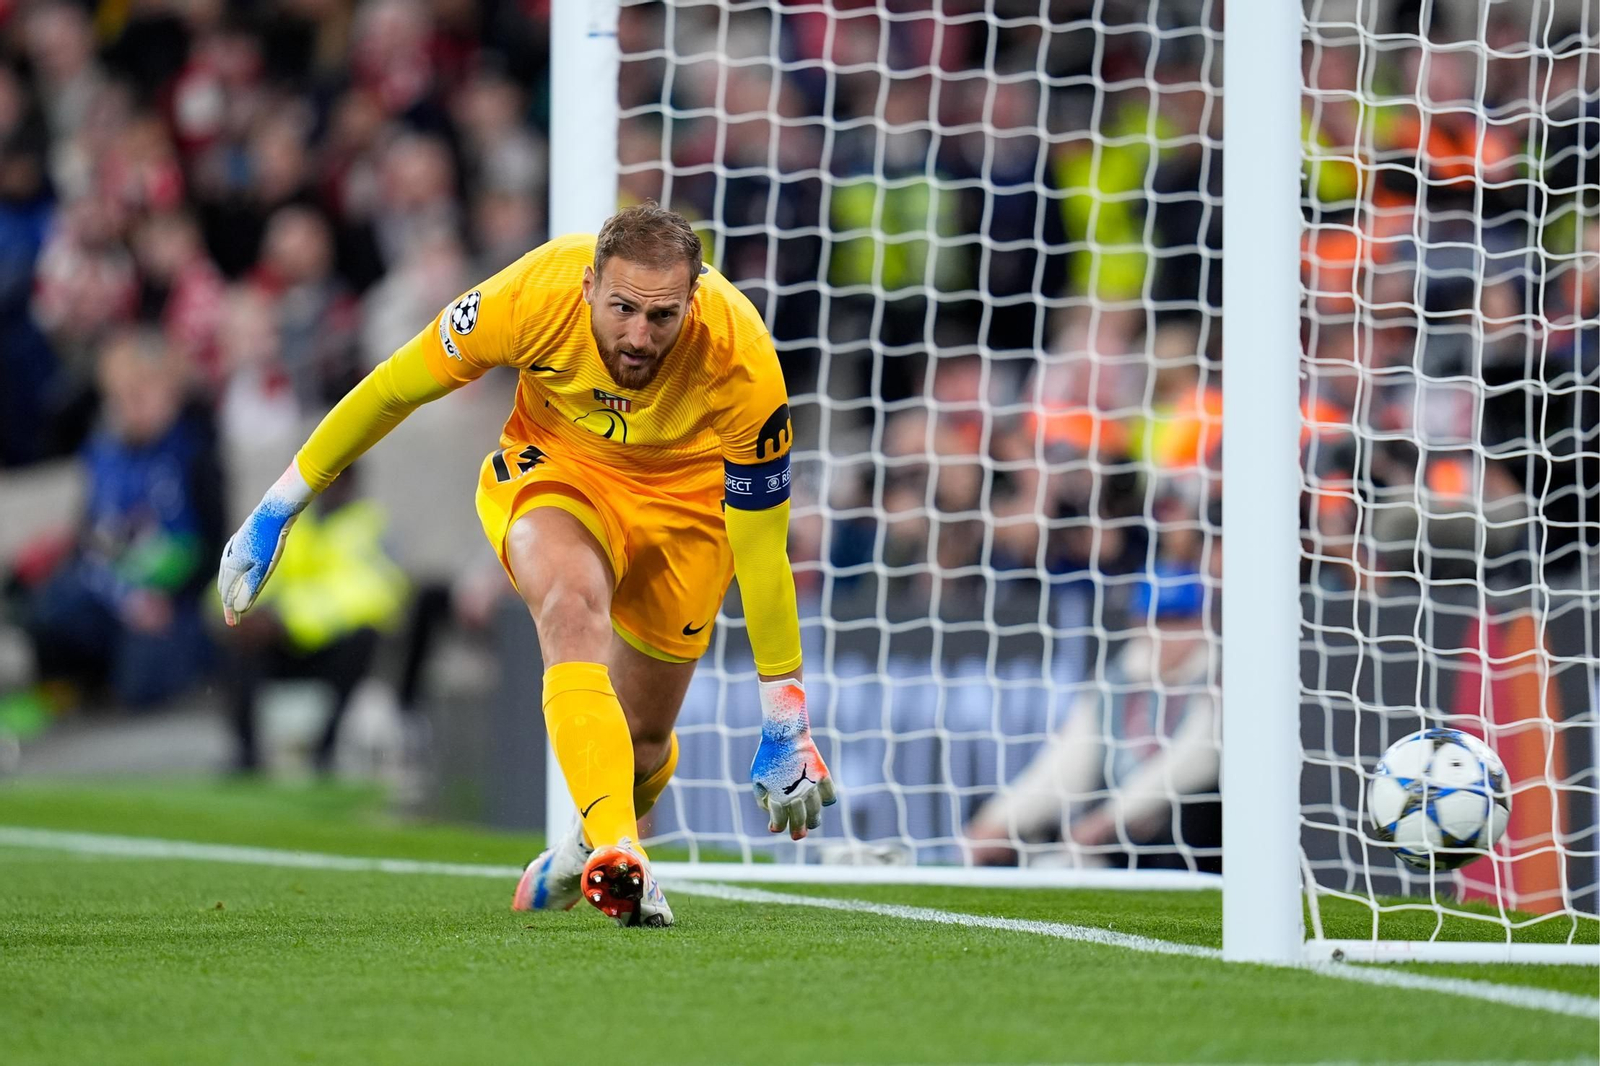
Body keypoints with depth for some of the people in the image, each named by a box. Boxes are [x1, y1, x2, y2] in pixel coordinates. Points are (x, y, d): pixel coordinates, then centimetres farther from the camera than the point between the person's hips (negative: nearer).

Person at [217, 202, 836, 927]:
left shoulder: (742, 363, -34)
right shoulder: (531, 296, -34)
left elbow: (763, 552, -23)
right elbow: (395, 388, -16)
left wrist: (785, 726, -19)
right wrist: (277, 510, -10)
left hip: (688, 498, 1)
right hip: (556, 467, -1)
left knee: (643, 737, 7)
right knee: (572, 609, -34)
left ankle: (591, 850, 42)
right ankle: (612, 849, -45)